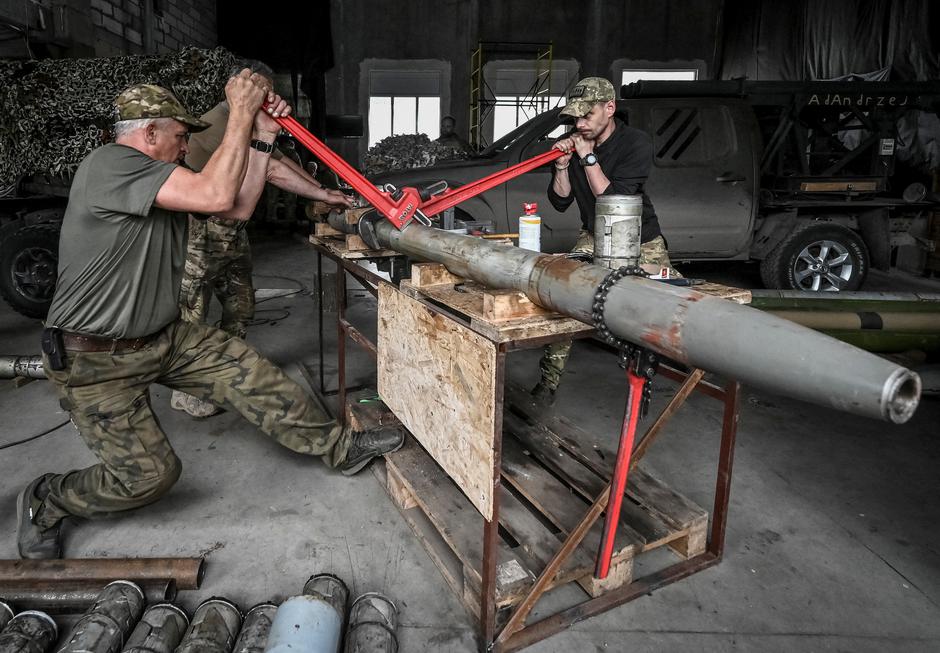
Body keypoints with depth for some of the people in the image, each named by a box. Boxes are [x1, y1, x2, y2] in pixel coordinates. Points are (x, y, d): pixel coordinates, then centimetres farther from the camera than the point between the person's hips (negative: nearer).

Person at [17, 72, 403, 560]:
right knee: (149, 473, -5)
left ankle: (339, 447, 8)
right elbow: (215, 196, -33)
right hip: (95, 360, -8)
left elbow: (239, 208, 5)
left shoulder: (161, 177, 6)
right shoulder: (111, 165, -23)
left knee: (247, 371, -2)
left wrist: (262, 136, -1)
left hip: (162, 337, 9)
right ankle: (43, 502, 23)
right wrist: (241, 113, -24)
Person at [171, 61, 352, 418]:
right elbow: (271, 170, -28)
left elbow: (281, 159, 8)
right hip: (201, 232, -9)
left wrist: (324, 191, -2)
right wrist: (323, 195, -27)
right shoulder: (220, 121, -20)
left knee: (241, 307, 12)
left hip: (232, 232, 9)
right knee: (192, 314, 0)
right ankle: (183, 391, 13)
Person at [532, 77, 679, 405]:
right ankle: (548, 381, -6)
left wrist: (589, 158, -29)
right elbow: (560, 202, -3)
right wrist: (562, 166, -19)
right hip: (593, 239, 3)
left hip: (641, 243, -2)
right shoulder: (572, 144, -5)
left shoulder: (636, 142, -19)